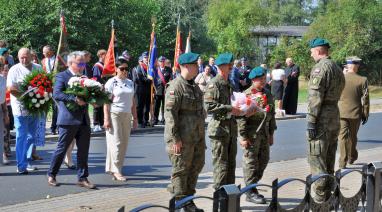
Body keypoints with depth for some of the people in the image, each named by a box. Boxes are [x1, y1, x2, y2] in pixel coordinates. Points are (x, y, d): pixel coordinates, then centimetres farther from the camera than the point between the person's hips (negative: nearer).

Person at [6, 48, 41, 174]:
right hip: (21, 108, -5)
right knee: (21, 137, -4)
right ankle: (21, 166, -1)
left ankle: (28, 162, 22)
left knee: (31, 137, 12)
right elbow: (11, 89, -13)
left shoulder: (38, 68, 9)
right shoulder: (15, 70, -6)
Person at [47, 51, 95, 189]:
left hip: (84, 119, 6)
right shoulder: (62, 76, -5)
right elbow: (56, 94, -19)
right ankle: (51, 175, 18)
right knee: (61, 149, 3)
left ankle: (82, 178, 14)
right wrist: (75, 99, -29)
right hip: (68, 119, -6)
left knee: (83, 151, 7)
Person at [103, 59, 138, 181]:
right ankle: (116, 171, -4)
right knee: (116, 143, -7)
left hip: (126, 115, 6)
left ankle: (113, 169, 15)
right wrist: (106, 119, -14)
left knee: (124, 144, 5)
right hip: (114, 115, -6)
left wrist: (135, 118, 13)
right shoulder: (111, 82, -4)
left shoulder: (130, 83, 13)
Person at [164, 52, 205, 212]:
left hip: (197, 136, 9)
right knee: (181, 169, 1)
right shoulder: (175, 87, -15)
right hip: (183, 137, -9)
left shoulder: (194, 86, 15)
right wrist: (175, 138, -22)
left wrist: (201, 133, 22)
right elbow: (170, 113, -19)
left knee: (196, 166, 14)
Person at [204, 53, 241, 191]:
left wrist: (238, 109, 11)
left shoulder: (230, 84, 18)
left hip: (232, 129, 8)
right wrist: (230, 109, -21)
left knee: (231, 163, 13)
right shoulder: (214, 84, -10)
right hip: (219, 129, -8)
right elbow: (208, 106, -20)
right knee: (221, 164, -5)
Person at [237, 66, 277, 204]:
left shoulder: (268, 94, 11)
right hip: (251, 135, -7)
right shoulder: (246, 95, -10)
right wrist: (243, 137, -15)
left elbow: (272, 114, 18)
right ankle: (251, 192, 6)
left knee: (263, 161, 12)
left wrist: (271, 133, 16)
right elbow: (241, 117, -13)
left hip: (264, 134, 7)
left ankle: (252, 186, 25)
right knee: (251, 163, -1)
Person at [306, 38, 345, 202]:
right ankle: (328, 192, 23)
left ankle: (319, 196, -4)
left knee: (316, 158, -5)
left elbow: (315, 97, -19)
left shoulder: (320, 68, -14)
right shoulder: (338, 69, 16)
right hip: (335, 116, 9)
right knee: (329, 158, 15)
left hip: (322, 118, -9)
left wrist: (311, 121, -18)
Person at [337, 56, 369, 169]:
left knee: (343, 136, 0)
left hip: (340, 113, -1)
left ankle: (343, 161, -6)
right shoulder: (362, 80, -8)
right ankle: (351, 157, 33)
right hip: (355, 113, 1)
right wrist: (365, 115, 6)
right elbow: (365, 99, -4)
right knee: (353, 136, 18)